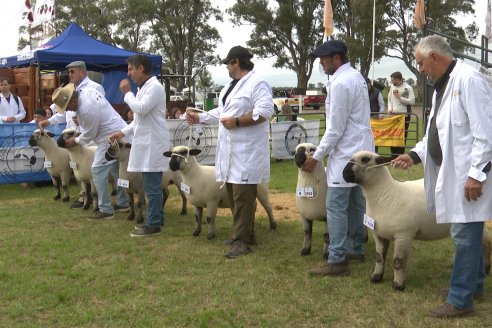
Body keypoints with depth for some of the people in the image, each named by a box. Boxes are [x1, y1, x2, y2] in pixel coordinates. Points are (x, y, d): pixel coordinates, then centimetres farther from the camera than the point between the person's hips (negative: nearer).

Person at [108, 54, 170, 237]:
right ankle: (156, 219, 23)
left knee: (151, 186, -6)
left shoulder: (154, 87, -13)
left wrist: (127, 93, -8)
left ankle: (153, 225, -2)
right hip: (146, 144, 10)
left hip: (153, 144, -10)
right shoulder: (144, 88, 18)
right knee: (152, 186, 15)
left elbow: (140, 109, -23)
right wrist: (123, 132, 15)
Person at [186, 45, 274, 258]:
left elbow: (265, 112, -22)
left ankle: (242, 241, -1)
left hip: (247, 151, -10)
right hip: (230, 150, 10)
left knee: (243, 198, -6)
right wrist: (199, 118, 20)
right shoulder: (232, 85, 20)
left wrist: (237, 122, -20)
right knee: (234, 196, 13)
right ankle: (245, 234, 25)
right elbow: (222, 111, 27)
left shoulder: (257, 84, -11)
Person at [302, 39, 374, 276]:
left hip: (347, 152, -10)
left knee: (336, 206, -8)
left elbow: (335, 128, -17)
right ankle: (356, 249, 25)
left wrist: (316, 157, -11)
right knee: (356, 202, 15)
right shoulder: (356, 76, 14)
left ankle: (337, 261, -7)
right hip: (361, 148, 10)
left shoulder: (340, 83, -17)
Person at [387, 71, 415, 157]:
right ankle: (394, 155, 12)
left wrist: (400, 97, -15)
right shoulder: (392, 87, 10)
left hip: (404, 115, -5)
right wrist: (390, 108, 5)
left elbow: (412, 101, -12)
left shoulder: (408, 88, -6)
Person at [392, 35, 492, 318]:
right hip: (453, 173, 9)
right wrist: (415, 155, 10)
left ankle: (460, 300, 6)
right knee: (468, 233, 19)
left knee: (465, 235, -3)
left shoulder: (469, 80, -15)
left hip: (469, 176, -9)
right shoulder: (442, 86, 15)